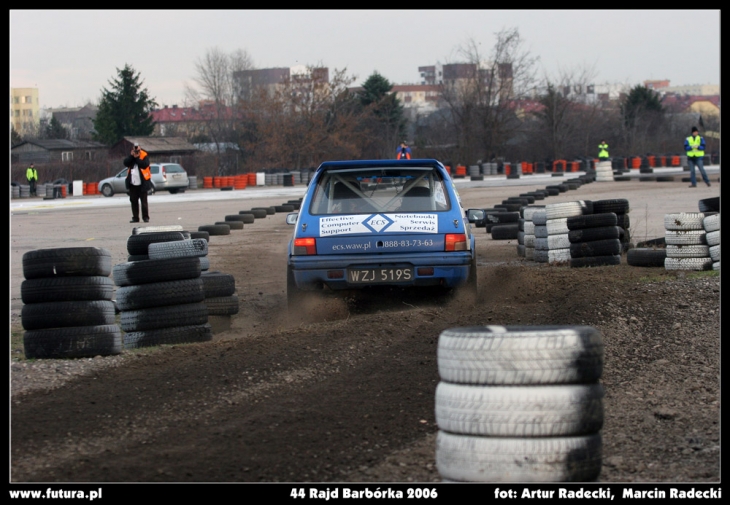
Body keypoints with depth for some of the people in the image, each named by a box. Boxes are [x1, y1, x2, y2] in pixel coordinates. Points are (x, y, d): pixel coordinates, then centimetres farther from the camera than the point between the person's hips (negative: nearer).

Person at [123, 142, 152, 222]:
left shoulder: (144, 156, -4)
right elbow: (126, 163, -7)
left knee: (144, 201, -2)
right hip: (132, 183, 4)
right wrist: (131, 155, -13)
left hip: (142, 183, -4)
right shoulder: (130, 157, 8)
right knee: (134, 201, 7)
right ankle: (135, 217, 14)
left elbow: (145, 165, -20)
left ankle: (145, 217, 6)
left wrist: (137, 158, -16)